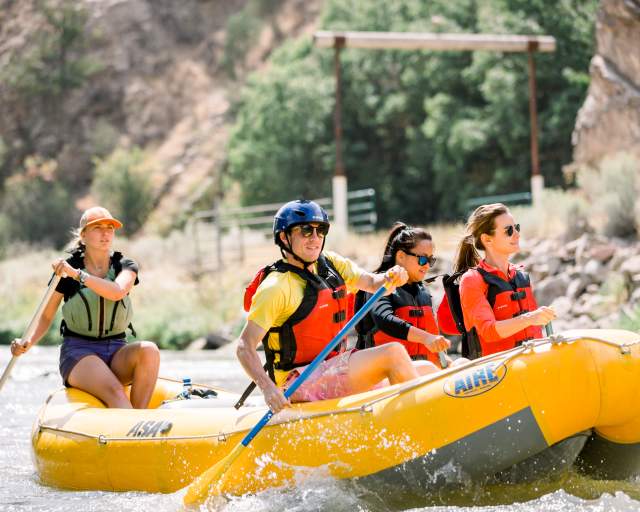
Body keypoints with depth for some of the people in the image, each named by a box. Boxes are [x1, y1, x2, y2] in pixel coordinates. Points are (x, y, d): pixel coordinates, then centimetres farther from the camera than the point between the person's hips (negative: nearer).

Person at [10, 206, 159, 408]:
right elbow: (47, 316, 6)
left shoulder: (125, 266, 6)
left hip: (117, 354, 3)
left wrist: (77, 274, -23)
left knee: (149, 350, -31)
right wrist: (28, 343, -12)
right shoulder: (65, 269, 1)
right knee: (115, 392, -32)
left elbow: (117, 292, -18)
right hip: (78, 352, -3)